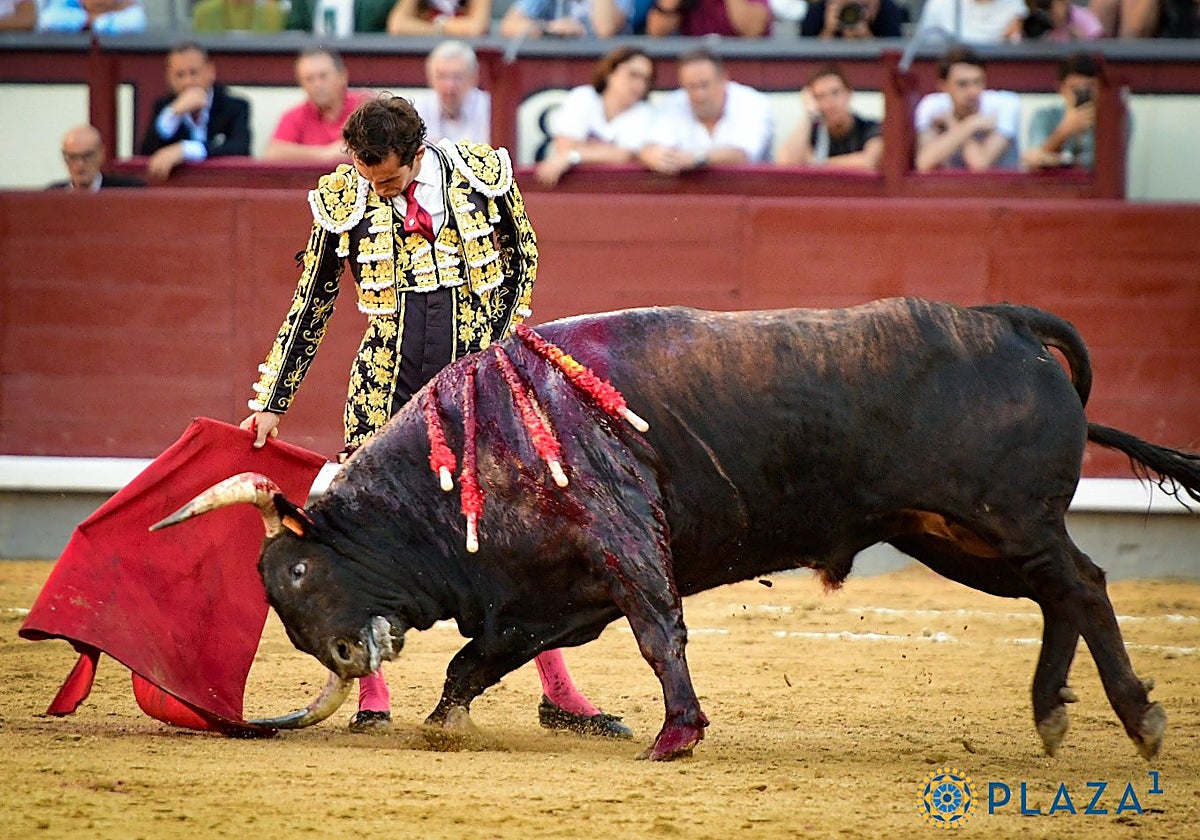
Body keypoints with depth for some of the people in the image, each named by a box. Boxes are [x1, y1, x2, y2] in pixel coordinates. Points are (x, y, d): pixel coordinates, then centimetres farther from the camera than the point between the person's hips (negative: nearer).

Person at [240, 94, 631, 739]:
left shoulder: (481, 174, -7)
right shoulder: (346, 200, -5)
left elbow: (523, 254, 10)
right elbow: (311, 305, 4)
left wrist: (504, 339, 2)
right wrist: (271, 401, 5)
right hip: (388, 381, 0)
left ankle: (559, 695, 6)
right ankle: (370, 695, 6)